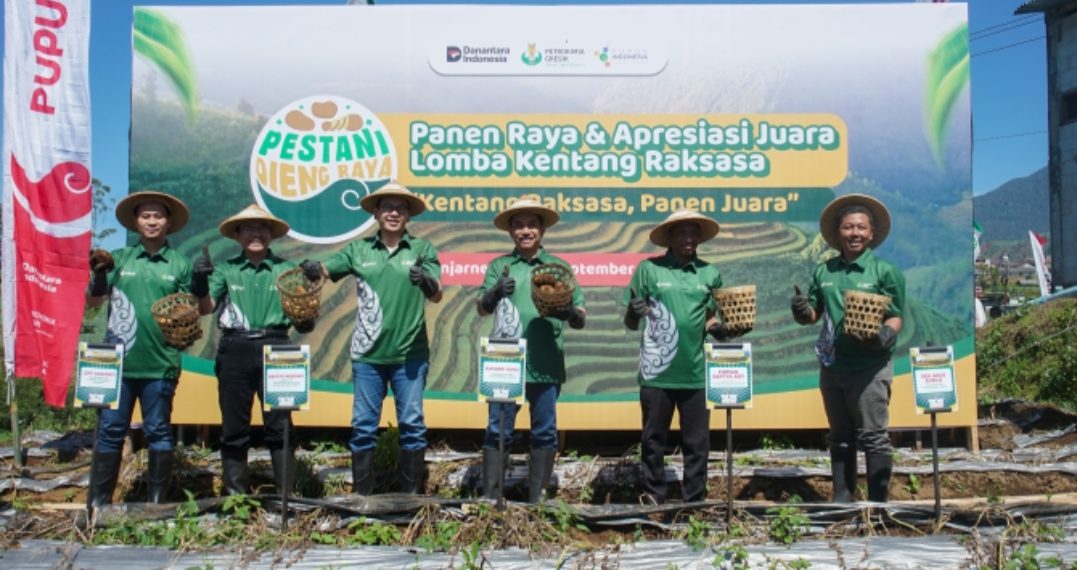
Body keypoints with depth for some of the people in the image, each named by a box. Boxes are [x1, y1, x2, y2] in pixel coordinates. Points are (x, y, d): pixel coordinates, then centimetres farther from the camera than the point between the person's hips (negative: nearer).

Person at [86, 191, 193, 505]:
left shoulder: (180, 264, 4)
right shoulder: (119, 258, 6)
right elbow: (93, 301, 3)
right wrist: (100, 274, -15)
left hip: (160, 362, -1)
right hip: (118, 360, 1)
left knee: (158, 431, 7)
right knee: (111, 430, 6)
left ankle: (157, 500, 17)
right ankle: (98, 501, 16)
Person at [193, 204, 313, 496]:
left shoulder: (286, 269, 7)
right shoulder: (226, 269, 9)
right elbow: (206, 308, -3)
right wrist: (200, 280, -20)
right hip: (234, 352, 1)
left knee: (279, 426, 0)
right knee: (234, 428, 7)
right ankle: (235, 496, 19)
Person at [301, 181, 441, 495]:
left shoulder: (422, 249, 3)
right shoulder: (358, 249, 7)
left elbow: (437, 295, -6)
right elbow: (324, 269, 1)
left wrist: (426, 281, -29)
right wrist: (311, 267, -23)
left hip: (410, 354, -1)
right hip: (367, 354, 1)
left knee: (412, 424, 3)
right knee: (363, 425, 6)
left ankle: (410, 495, 15)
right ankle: (361, 495, 18)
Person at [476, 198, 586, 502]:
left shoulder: (559, 266, 9)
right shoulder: (498, 266, 9)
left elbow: (581, 317, 7)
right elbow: (481, 309, 0)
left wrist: (570, 313, -17)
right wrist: (494, 292, -22)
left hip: (546, 365, 1)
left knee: (544, 432, 7)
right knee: (498, 430, 1)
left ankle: (536, 500, 18)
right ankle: (490, 499, 9)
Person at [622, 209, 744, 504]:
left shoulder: (710, 274, 5)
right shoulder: (649, 269, -2)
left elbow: (710, 319, 14)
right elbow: (630, 323, -1)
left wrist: (722, 329, -7)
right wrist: (633, 313, -23)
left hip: (696, 374, 2)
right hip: (657, 373, -2)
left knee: (697, 442, 9)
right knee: (653, 440, 9)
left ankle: (695, 501, 22)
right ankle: (654, 499, 22)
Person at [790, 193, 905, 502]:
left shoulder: (885, 271, -4)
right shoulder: (824, 271, 7)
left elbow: (895, 317, -4)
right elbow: (814, 313, 13)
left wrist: (887, 335, -26)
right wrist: (802, 310, -10)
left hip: (869, 367, -5)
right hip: (831, 366, 5)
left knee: (873, 437, 0)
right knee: (840, 437, 15)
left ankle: (878, 503, 11)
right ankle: (842, 497, 27)